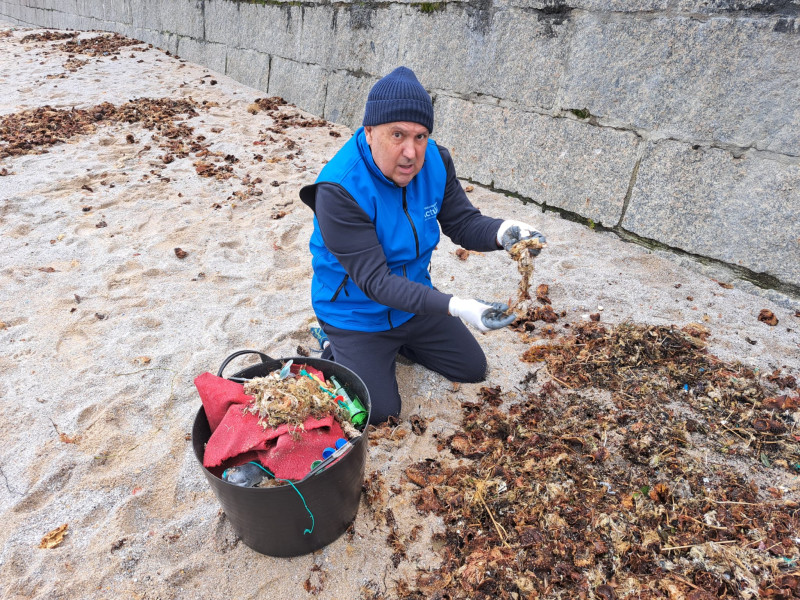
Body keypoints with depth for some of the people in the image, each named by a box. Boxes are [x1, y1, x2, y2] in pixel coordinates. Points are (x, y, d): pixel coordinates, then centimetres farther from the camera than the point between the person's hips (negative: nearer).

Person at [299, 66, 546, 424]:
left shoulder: (434, 162, -14)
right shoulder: (339, 189, -32)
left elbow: (463, 223, -8)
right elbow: (374, 280, -34)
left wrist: (503, 233, -33)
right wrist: (455, 307, -44)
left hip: (416, 302, 6)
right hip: (357, 314, -5)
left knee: (473, 369, 15)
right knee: (380, 411, -9)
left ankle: (399, 341, 31)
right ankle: (332, 347, 16)